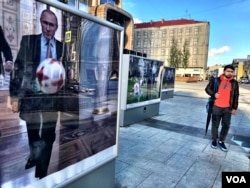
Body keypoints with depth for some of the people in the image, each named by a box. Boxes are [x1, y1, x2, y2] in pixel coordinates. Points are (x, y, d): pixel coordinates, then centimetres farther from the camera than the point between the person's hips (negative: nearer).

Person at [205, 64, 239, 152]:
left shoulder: (234, 83, 3)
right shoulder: (216, 80, -2)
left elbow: (236, 96, 7)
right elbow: (207, 89, 4)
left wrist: (234, 108, 4)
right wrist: (213, 94, -15)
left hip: (228, 108, 2)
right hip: (216, 107, -2)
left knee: (226, 126, 7)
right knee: (215, 125, 10)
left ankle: (221, 141, 25)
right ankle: (214, 140, 27)